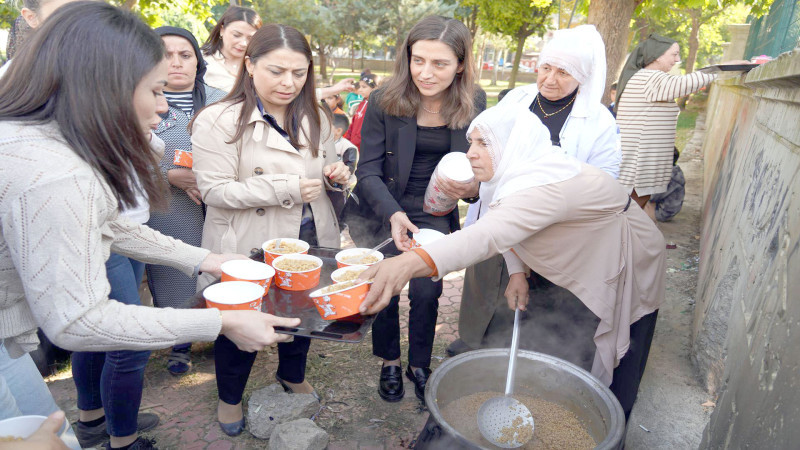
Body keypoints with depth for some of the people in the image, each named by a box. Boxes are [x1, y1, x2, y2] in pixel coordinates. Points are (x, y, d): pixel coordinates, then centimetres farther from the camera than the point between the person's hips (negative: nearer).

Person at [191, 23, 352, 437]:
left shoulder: (314, 117, 6)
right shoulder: (218, 121, -14)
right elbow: (214, 190, -19)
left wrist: (336, 174, -8)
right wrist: (285, 189, -26)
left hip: (310, 240, 6)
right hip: (249, 247, -5)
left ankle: (292, 375, 51)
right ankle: (229, 397, 41)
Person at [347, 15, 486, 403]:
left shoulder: (474, 104, -8)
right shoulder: (385, 100, -14)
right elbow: (368, 170, -14)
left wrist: (472, 187, -23)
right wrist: (392, 214, -30)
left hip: (434, 214, 1)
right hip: (382, 212, -1)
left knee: (427, 291, 0)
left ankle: (419, 366, 28)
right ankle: (389, 363, 31)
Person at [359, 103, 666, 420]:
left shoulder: (548, 186, -42)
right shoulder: (514, 172, -11)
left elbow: (488, 235, -58)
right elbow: (511, 226, 5)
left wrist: (411, 263, -71)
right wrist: (517, 272, -13)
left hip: (629, 272, -7)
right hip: (582, 271, 8)